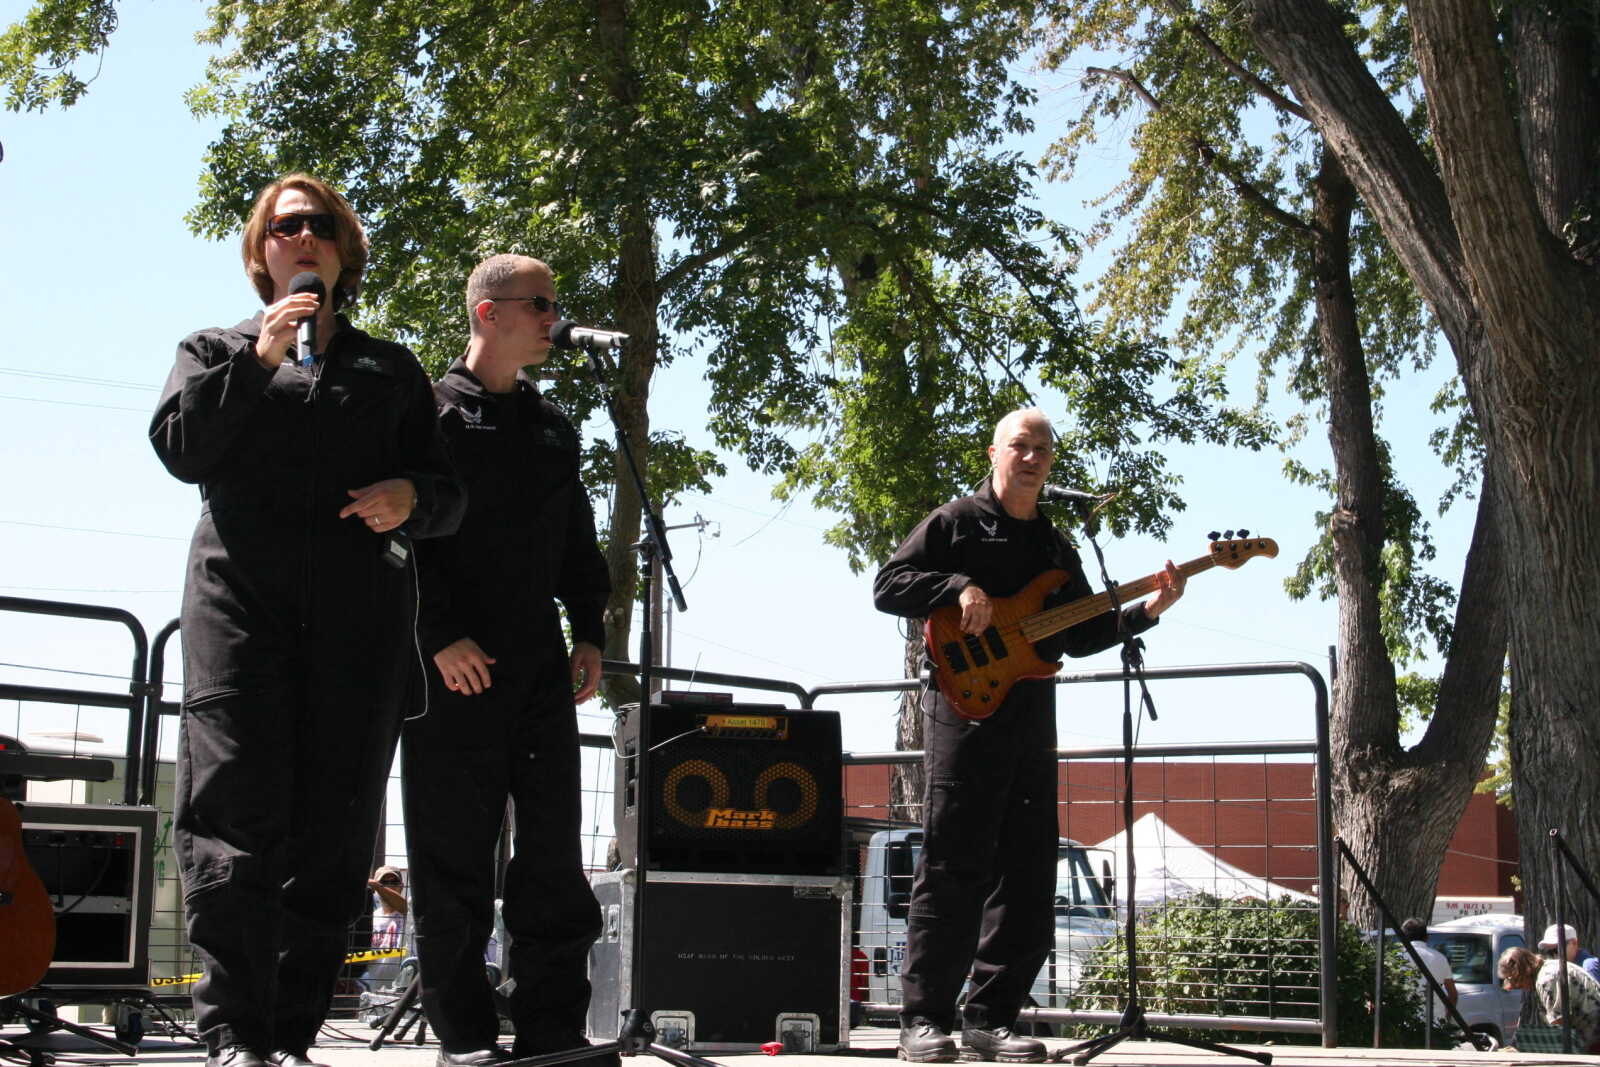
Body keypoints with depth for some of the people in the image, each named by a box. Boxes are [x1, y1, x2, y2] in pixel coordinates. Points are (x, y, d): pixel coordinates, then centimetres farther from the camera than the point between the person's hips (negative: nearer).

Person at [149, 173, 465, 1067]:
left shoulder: (392, 370, 24)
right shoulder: (217, 350, 21)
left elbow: (448, 493, 17)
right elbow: (181, 448, 2)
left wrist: (411, 498, -5)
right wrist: (258, 360, -5)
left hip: (362, 611, 2)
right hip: (242, 599, -1)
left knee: (336, 820, -5)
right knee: (239, 803, -14)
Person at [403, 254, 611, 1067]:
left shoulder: (553, 426, 19)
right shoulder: (432, 411, 0)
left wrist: (589, 633, 11)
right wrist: (441, 635, -16)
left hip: (541, 665, 6)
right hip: (457, 664, -6)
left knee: (554, 846, 3)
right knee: (454, 853, -1)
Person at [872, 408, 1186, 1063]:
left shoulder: (1056, 548, 22)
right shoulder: (957, 523, 4)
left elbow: (1078, 637, 20)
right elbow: (888, 586, -4)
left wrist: (1147, 611, 8)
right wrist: (960, 588, -17)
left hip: (1032, 718, 7)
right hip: (964, 709, -6)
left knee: (1027, 878, 3)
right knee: (953, 867, -10)